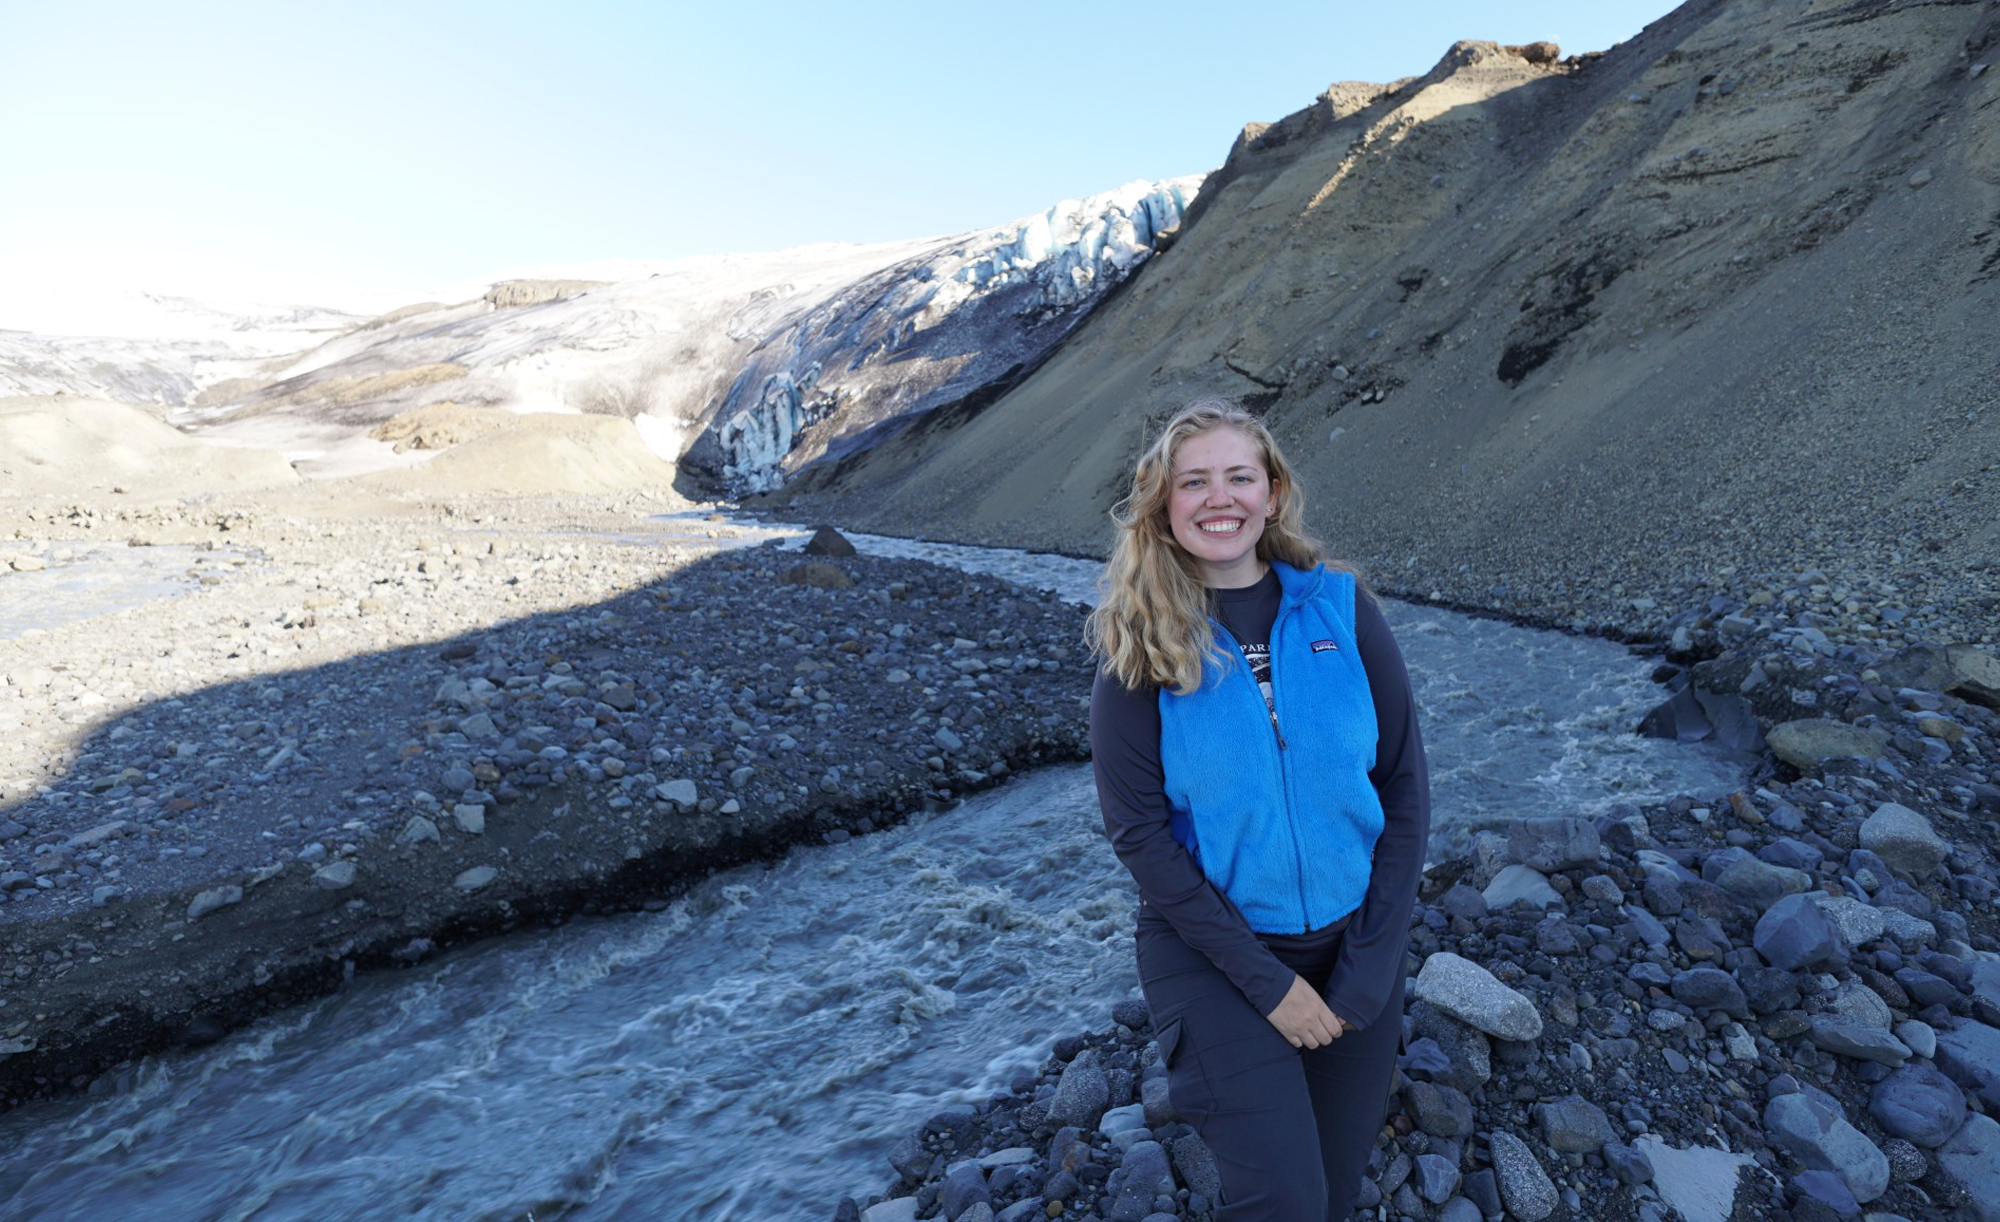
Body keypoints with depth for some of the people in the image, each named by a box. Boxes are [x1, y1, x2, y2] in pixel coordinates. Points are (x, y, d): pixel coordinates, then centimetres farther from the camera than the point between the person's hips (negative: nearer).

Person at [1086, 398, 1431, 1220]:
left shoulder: (1342, 609, -7)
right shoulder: (1139, 643, -12)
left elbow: (1404, 787, -4)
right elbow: (1136, 829, -14)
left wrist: (1366, 969, -8)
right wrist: (1267, 980, -15)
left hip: (1352, 937, 3)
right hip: (1210, 950, -2)